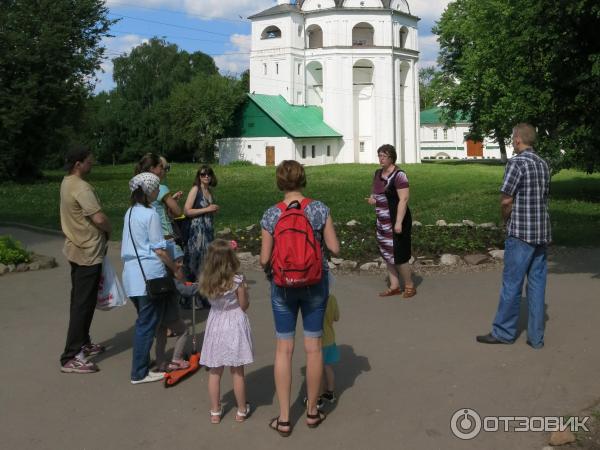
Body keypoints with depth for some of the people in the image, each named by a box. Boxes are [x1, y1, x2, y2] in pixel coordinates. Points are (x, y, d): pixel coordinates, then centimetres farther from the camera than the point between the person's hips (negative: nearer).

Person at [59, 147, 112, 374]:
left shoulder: (67, 182, 9)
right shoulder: (81, 187, -22)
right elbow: (99, 218, -27)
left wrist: (102, 229, 4)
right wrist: (109, 229, -6)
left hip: (77, 249, 10)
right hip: (88, 252, -10)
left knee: (80, 300, 19)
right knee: (84, 304, -7)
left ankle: (82, 343, 31)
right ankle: (71, 358, -5)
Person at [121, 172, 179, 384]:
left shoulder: (130, 213, 12)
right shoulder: (151, 214, -12)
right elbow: (159, 249, -11)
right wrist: (175, 269, -1)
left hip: (132, 273, 8)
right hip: (149, 274, -8)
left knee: (143, 321, 18)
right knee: (147, 324, 0)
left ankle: (142, 363, 25)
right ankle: (139, 373, 6)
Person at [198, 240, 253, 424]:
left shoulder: (206, 281, -7)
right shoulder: (237, 280, -16)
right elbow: (244, 306, -8)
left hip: (215, 324, 3)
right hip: (235, 324, -3)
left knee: (215, 371, 14)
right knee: (237, 372, 9)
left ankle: (215, 412, 22)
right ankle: (241, 411, 21)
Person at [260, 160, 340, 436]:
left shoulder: (271, 215, -9)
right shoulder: (319, 209, -8)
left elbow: (264, 260, -7)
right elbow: (335, 248, -6)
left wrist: (266, 261, 15)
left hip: (283, 286, 0)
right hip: (315, 284, 1)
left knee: (284, 348, 8)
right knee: (313, 346, 11)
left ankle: (284, 419, 13)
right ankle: (312, 411, 25)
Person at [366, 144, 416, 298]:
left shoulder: (398, 175, -17)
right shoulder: (378, 173, 8)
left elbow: (404, 200, -20)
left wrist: (399, 222, -25)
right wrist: (372, 198, -1)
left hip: (396, 221, -8)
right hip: (383, 221, 8)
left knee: (398, 255, -2)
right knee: (387, 254, 12)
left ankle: (409, 286, 15)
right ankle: (394, 286, 23)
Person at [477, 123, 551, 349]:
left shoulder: (516, 162, -13)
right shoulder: (543, 164, 11)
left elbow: (506, 200, -16)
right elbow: (544, 196, 15)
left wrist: (506, 219, 3)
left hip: (521, 232, -7)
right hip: (542, 233, 7)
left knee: (512, 284, 2)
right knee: (537, 284, 9)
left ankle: (503, 332, 12)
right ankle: (536, 336, 14)